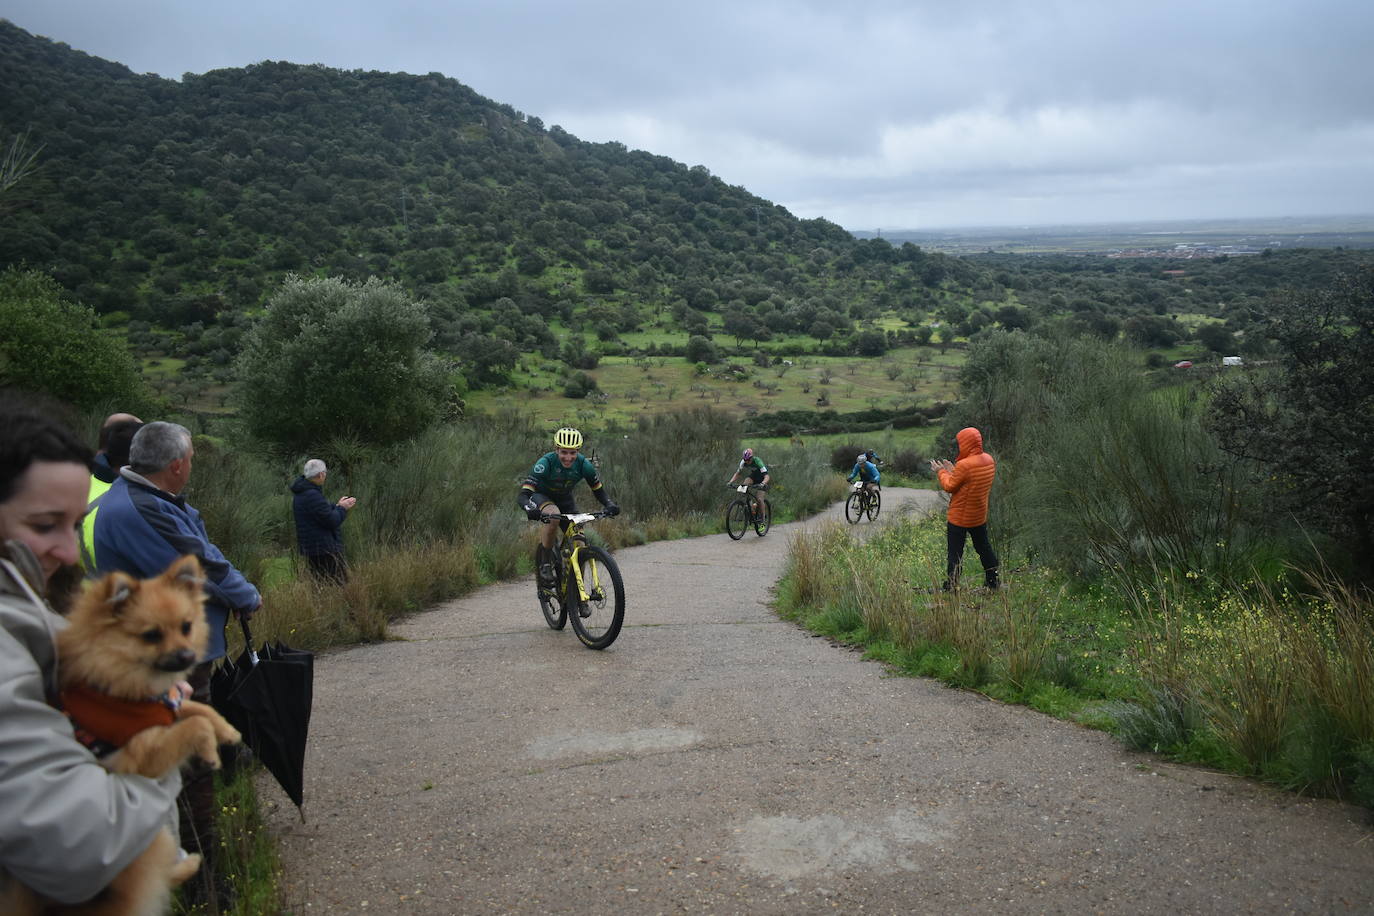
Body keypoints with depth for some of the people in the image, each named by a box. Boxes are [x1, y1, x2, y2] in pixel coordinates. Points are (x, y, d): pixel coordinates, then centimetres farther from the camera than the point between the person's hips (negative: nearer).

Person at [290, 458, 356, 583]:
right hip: (323, 550, -11)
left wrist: (337, 506, 13)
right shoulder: (312, 496, -21)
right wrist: (342, 508, -4)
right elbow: (332, 521, -21)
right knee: (340, 583, -8)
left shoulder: (302, 493, 13)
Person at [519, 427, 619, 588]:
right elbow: (524, 494, -36)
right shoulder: (545, 463, -33)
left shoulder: (583, 465, -24)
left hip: (564, 498, 3)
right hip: (541, 496, -3)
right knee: (554, 515, -39)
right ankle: (544, 563, -21)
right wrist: (530, 509, -58)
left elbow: (599, 491, -11)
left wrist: (610, 505, -33)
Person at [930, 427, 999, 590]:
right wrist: (951, 470, 10)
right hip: (980, 516, 8)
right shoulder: (989, 460, -1)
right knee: (984, 548, 20)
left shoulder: (964, 465, -26)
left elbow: (949, 486, -16)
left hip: (959, 518, -7)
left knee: (954, 553, 2)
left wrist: (941, 472, 0)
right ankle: (993, 582, 29)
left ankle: (950, 586, 7)